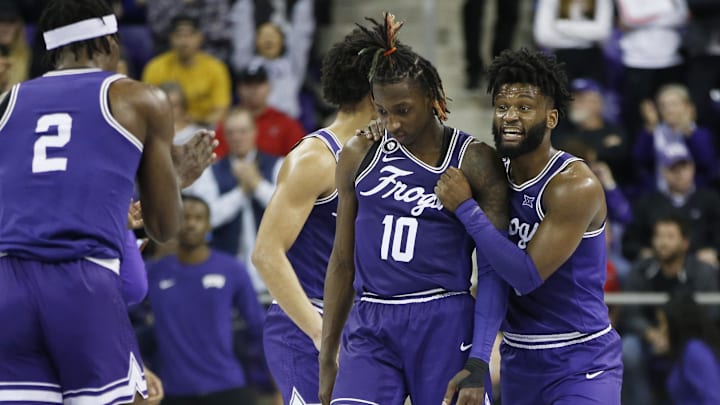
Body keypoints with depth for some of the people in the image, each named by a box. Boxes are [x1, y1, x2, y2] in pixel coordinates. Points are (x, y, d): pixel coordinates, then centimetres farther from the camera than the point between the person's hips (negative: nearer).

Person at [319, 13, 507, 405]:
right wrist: (327, 358, 13)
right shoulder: (359, 156, 8)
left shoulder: (473, 162, -2)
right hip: (370, 330, 3)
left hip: (445, 327, -3)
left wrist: (479, 364, -14)